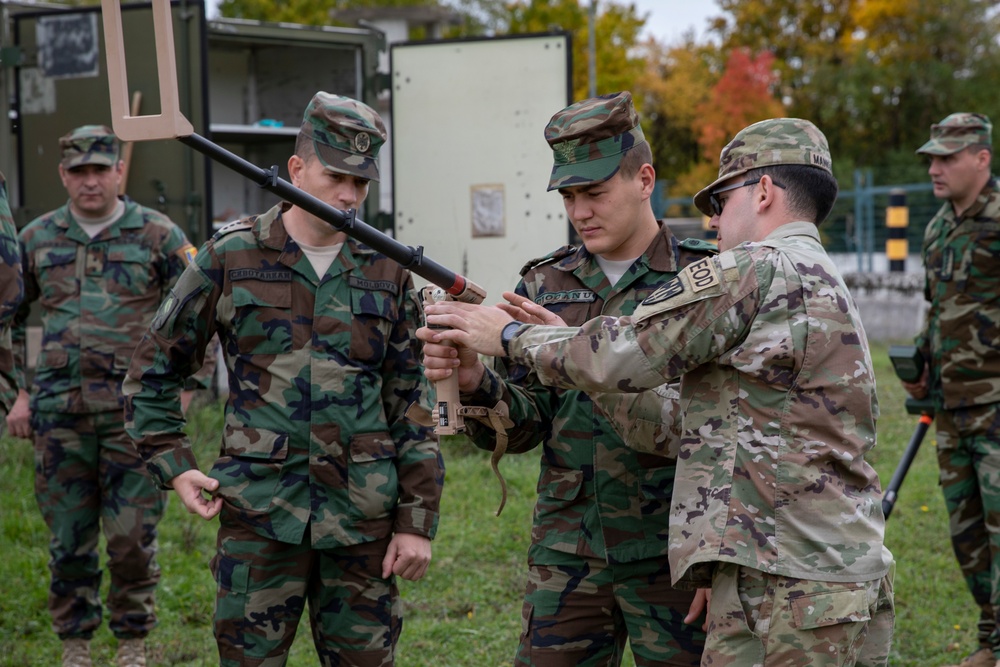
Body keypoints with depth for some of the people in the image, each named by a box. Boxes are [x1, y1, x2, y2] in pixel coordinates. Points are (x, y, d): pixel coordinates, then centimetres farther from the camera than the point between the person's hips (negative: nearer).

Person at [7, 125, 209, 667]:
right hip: (59, 414, 2)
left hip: (134, 414, -2)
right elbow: (8, 317, 18)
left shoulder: (158, 235, 0)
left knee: (132, 539, 0)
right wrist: (19, 392, 11)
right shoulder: (36, 240, 8)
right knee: (68, 541, 8)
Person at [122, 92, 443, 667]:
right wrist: (175, 465, -1)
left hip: (363, 519, 2)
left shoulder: (387, 271, 6)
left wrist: (418, 521, 2)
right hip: (259, 513, -2)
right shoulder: (232, 257, 1)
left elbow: (413, 406, 7)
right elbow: (154, 371, 9)